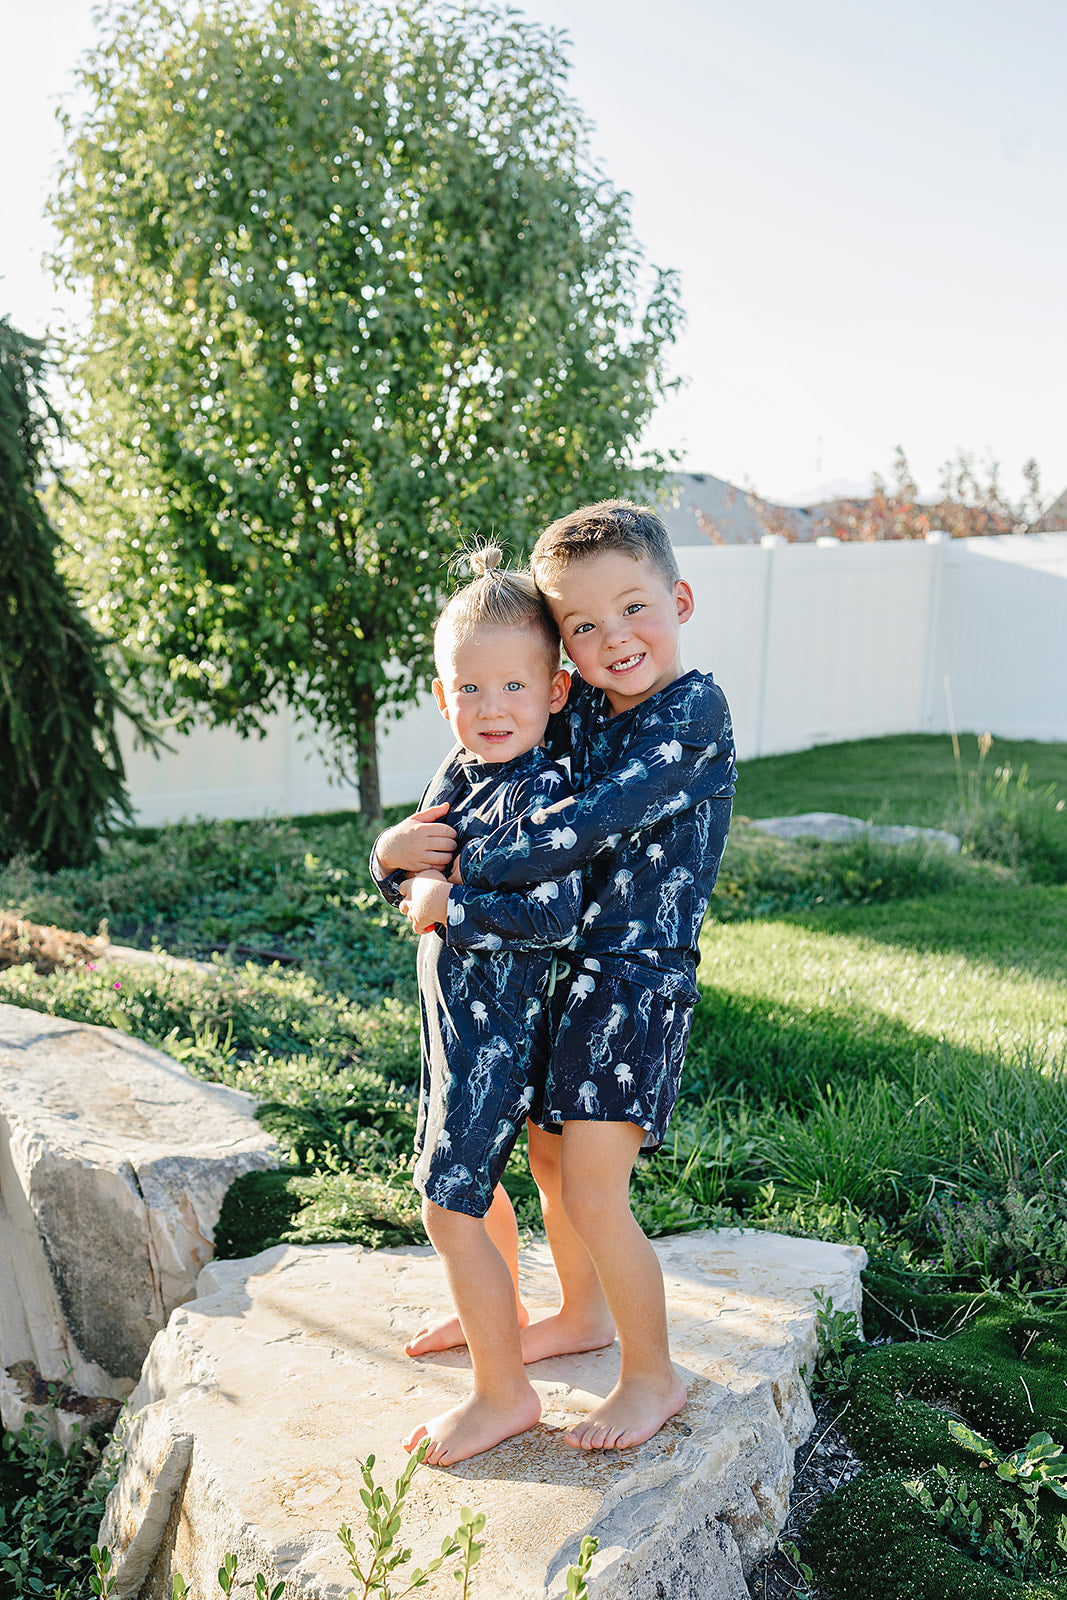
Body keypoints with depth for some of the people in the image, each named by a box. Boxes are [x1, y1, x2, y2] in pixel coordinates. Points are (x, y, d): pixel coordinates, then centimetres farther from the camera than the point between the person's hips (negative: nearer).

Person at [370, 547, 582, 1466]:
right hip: (459, 1014, 10)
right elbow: (411, 889, 12)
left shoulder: (540, 793, -21)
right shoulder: (456, 777, 6)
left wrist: (449, 902, -24)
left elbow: (557, 916, -32)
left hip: (498, 1025, -10)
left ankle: (504, 1393, 13)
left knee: (448, 1206, -4)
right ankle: (502, 1314, 47)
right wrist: (392, 857, -11)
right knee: (469, 1181, 25)